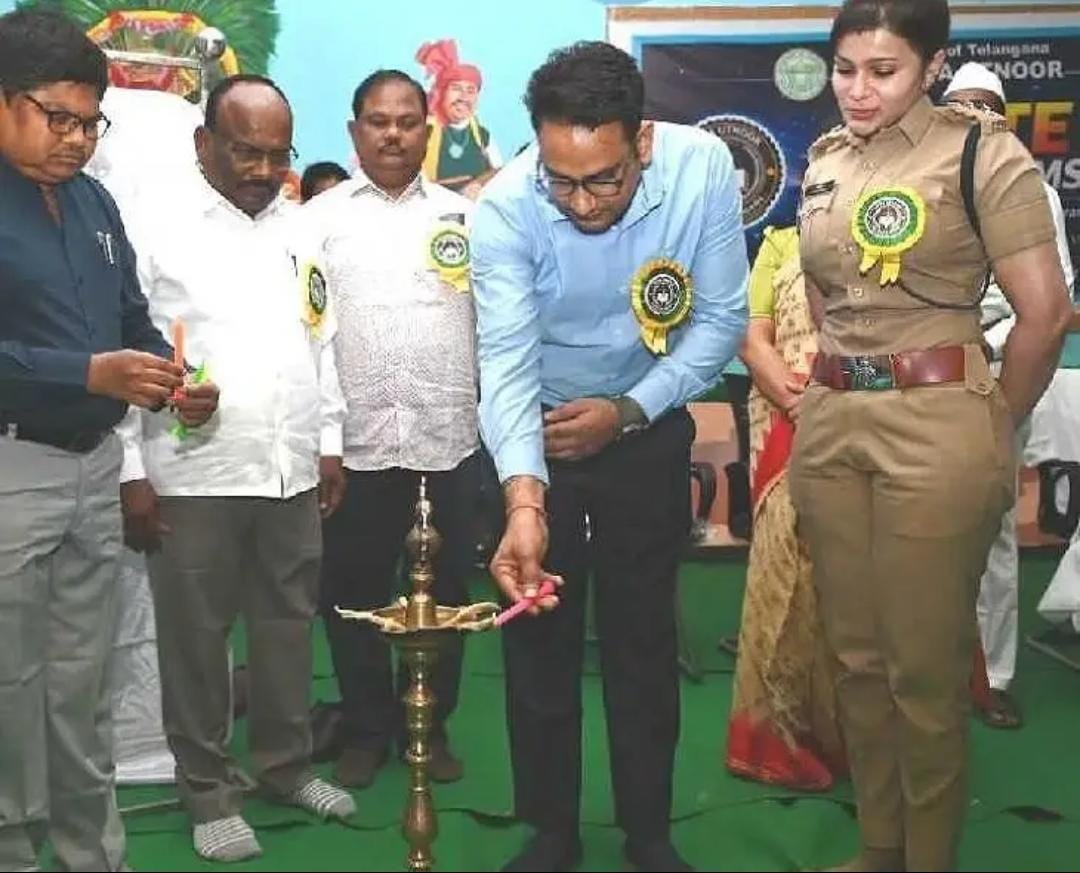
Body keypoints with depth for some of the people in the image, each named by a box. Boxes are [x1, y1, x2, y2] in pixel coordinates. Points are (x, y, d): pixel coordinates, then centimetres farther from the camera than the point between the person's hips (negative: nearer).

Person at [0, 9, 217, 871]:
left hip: (95, 461, 6)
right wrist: (87, 375, -26)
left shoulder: (94, 201, 12)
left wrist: (172, 385, -1)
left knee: (83, 684, 15)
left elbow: (132, 317, 17)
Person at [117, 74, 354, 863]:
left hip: (292, 469, 5)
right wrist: (131, 472, -10)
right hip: (193, 474, -4)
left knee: (289, 624, 13)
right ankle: (208, 789, 21)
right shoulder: (154, 226, -5)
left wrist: (330, 444, 13)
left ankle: (286, 763, 30)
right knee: (196, 636, 6)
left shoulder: (298, 227, 11)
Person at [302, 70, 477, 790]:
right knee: (355, 593, 8)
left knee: (444, 591, 9)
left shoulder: (463, 216, 8)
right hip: (354, 440, 0)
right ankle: (367, 730, 25)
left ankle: (431, 725, 26)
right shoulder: (320, 218, 5)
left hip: (448, 438, 1)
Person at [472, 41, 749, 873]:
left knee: (644, 636, 9)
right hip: (536, 434, 0)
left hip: (648, 428, 1)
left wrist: (628, 411, -22)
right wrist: (523, 501, -46)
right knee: (538, 634, 7)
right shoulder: (505, 207, -26)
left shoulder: (704, 167, -23)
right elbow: (507, 359, -32)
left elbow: (722, 319, -15)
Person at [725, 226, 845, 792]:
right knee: (788, 572, 0)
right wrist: (803, 405, -10)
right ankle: (784, 731, 11)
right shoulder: (781, 239, 12)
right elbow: (752, 337, 5)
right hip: (791, 434, 0)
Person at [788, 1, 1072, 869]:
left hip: (936, 427, -6)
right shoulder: (824, 159, 10)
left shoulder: (980, 149, -8)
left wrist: (990, 431, 1)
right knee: (856, 654, 13)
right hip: (828, 424, 6)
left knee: (925, 665, 3)